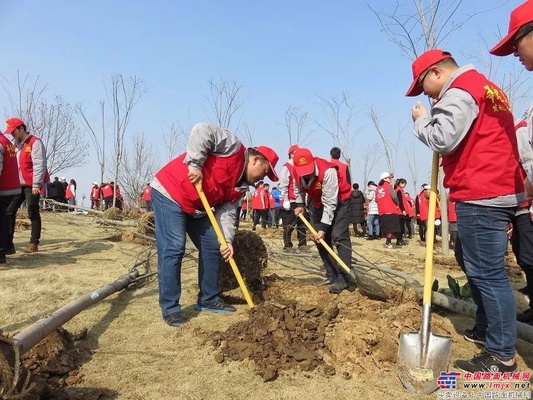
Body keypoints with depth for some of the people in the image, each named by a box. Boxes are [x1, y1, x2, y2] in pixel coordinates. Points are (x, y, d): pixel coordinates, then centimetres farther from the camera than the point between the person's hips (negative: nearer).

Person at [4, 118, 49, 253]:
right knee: (9, 212, 4)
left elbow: (39, 164, -16)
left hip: (31, 185, -8)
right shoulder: (16, 144, 17)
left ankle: (34, 243, 4)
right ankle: (8, 243, 9)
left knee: (33, 214, -2)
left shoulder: (35, 142, -9)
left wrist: (36, 184, -21)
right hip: (18, 185, 8)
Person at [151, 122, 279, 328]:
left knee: (212, 247, 9)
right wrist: (195, 164, -28)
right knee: (173, 249, -14)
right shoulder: (234, 148, -15)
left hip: (196, 207, 10)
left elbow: (227, 210, 2)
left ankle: (208, 299, 20)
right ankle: (170, 309, -4)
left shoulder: (240, 185, 9)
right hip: (169, 193, -10)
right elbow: (202, 130, -26)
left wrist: (227, 239, -12)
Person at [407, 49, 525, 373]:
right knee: (468, 257, 21)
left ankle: (503, 355, 0)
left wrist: (421, 119, -2)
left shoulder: (459, 91, -10)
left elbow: (443, 140, -19)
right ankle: (486, 325, 32)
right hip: (499, 191, 11)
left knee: (487, 272, -7)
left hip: (481, 196, -11)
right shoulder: (484, 87, 23)